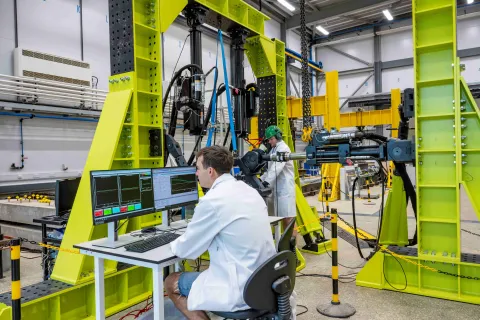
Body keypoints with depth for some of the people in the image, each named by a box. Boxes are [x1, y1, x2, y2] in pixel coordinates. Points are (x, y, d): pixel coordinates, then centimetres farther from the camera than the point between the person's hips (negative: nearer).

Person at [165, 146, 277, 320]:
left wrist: (174, 244, 15)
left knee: (171, 282, 11)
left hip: (241, 290, -8)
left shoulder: (212, 201, -20)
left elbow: (186, 250, -7)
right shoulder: (248, 190, 5)